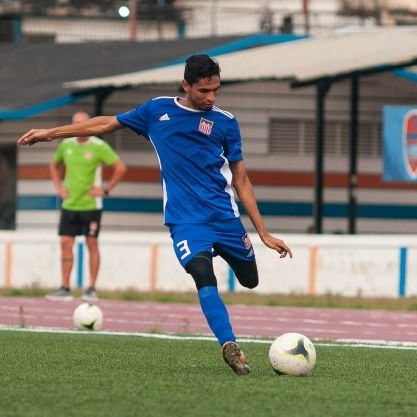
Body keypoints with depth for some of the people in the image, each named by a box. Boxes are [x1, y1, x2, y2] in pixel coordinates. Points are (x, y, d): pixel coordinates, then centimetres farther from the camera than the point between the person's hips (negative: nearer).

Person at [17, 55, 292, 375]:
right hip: (185, 220, -2)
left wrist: (264, 233, 5)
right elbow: (108, 123, 17)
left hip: (226, 217, 2)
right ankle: (230, 346, -27)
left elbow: (241, 181, 8)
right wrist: (51, 133, 20)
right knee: (204, 276, -25)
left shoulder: (226, 122, 5)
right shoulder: (158, 110, 5)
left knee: (250, 281, 2)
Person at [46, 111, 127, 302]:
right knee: (66, 244, 0)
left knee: (92, 244, -1)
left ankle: (92, 289, 3)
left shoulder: (99, 146, -8)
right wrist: (58, 187, 11)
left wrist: (106, 189, -11)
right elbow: (54, 166, 25)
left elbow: (120, 168, -8)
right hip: (69, 205, 4)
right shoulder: (66, 145, 7)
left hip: (91, 205, -4)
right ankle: (65, 288, 3)